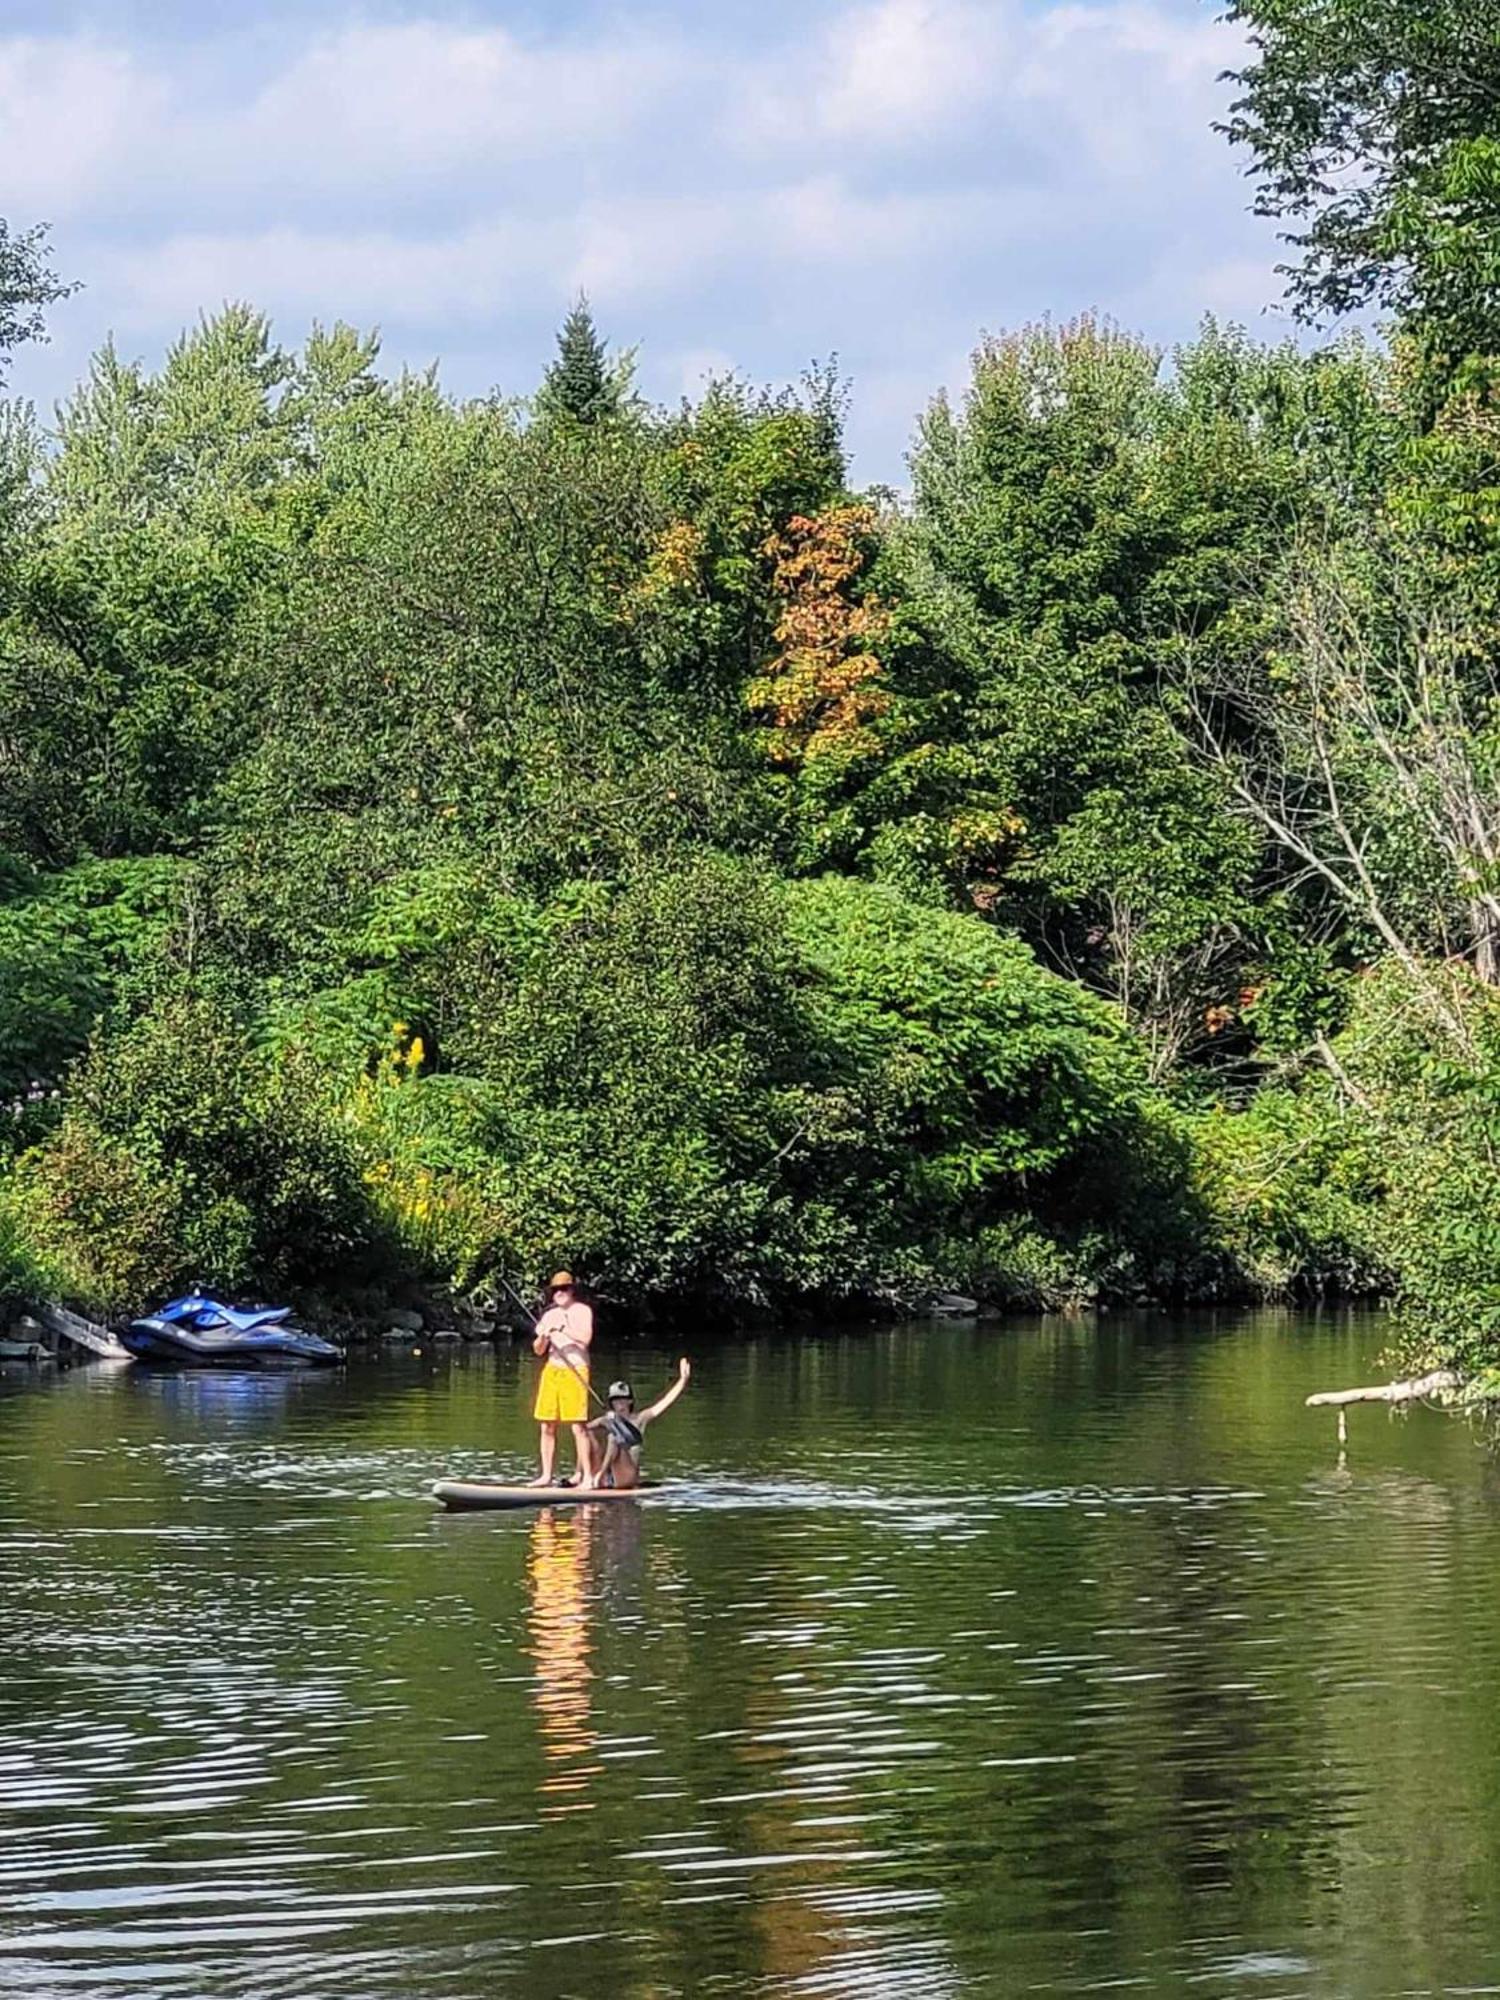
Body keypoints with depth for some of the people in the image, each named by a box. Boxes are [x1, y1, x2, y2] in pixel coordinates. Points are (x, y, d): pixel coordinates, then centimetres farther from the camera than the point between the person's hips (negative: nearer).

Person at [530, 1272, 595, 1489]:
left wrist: (561, 1329, -21)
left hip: (575, 1371, -6)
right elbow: (538, 1350, 12)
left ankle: (588, 1476, -10)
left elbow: (585, 1338, -15)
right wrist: (542, 1337, -9)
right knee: (547, 1427, 4)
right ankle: (547, 1475, 10)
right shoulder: (550, 1315, 15)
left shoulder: (582, 1311, 0)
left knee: (578, 1427, -10)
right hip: (552, 1370, 6)